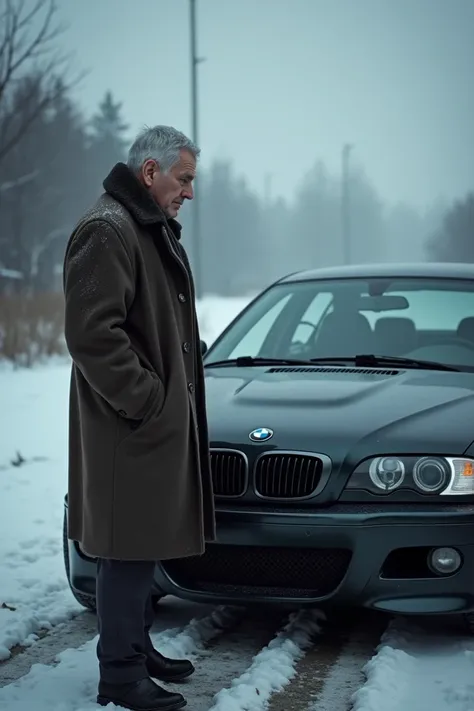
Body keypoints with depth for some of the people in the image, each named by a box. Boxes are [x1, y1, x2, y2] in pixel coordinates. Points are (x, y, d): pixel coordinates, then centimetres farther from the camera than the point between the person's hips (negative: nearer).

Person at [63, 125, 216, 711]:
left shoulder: (153, 229, 18)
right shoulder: (106, 230, -16)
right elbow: (91, 334, -23)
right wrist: (146, 401, -19)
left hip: (161, 424, 10)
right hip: (130, 428, -10)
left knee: (144, 545, 17)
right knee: (128, 549, -5)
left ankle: (138, 648, 27)